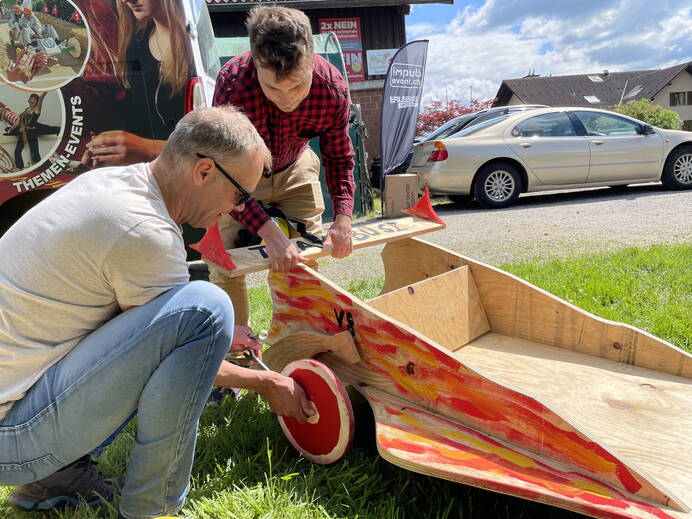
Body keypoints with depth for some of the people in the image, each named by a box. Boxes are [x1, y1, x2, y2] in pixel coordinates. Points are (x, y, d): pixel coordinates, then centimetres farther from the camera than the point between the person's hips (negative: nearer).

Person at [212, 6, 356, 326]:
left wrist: (343, 218, -26)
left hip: (295, 170, 3)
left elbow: (339, 159, -11)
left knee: (306, 258, 3)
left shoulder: (333, 89, -27)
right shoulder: (232, 83, -37)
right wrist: (269, 233, -42)